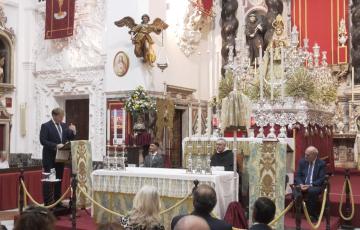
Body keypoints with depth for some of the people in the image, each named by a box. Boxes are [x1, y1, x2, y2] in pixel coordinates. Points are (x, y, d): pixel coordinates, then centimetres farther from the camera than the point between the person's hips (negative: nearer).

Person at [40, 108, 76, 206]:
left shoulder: (64, 126, 10)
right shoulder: (45, 126, -9)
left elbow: (69, 138, 12)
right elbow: (43, 141, -16)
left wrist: (73, 132, -7)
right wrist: (56, 145, -23)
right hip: (49, 158, -6)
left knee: (59, 180, 12)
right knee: (48, 181, -2)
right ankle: (48, 203, 2)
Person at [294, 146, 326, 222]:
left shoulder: (321, 164, -2)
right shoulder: (302, 162, 8)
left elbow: (321, 179, -8)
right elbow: (297, 176, 6)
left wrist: (310, 185, -21)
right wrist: (301, 184, -14)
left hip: (315, 186, -3)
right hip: (303, 185, 3)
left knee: (312, 191, -37)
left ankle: (313, 215, -21)